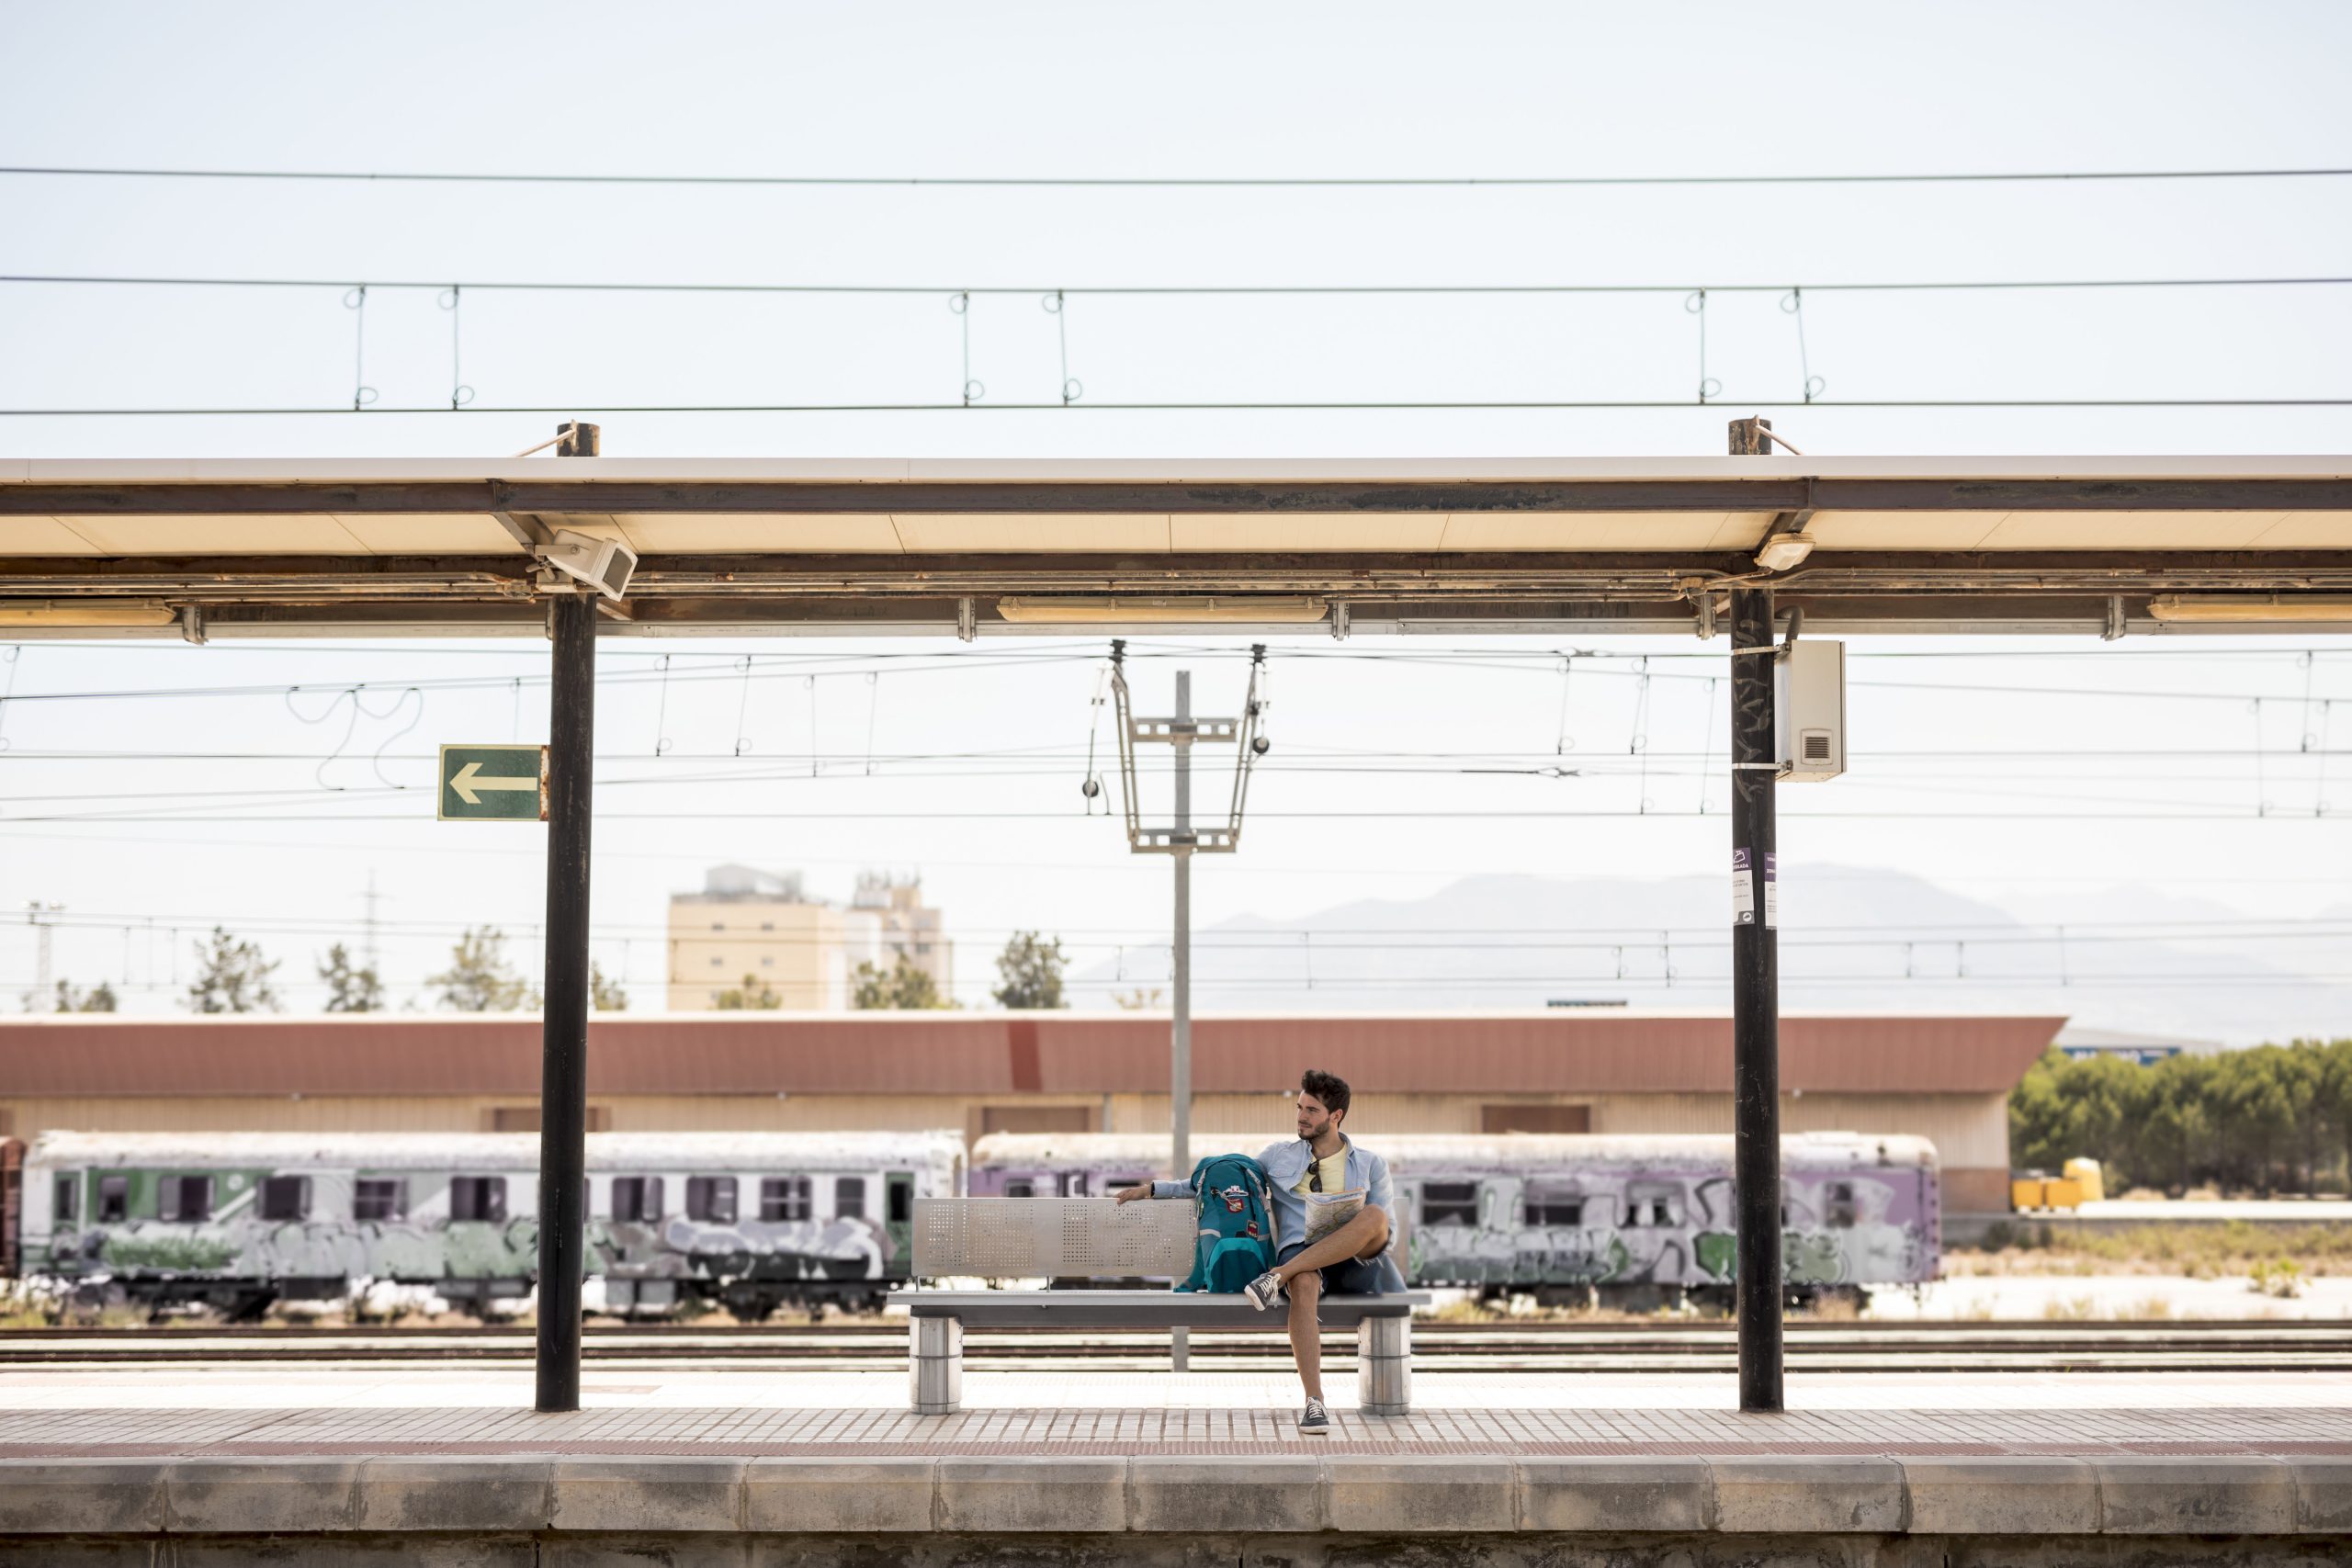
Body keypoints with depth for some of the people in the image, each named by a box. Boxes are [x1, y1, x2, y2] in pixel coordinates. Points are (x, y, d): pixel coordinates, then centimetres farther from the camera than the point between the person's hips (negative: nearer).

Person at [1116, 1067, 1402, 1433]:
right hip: (1301, 1253, 0)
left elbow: (1386, 1231, 13)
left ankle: (1279, 1277, -32)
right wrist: (1154, 1189, 19)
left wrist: (1363, 1232, -11)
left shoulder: (1371, 1165, 17)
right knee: (1304, 1284, -41)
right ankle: (1315, 1402, -44)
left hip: (1355, 1261, 1)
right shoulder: (1279, 1156, 20)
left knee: (1374, 1215, -35)